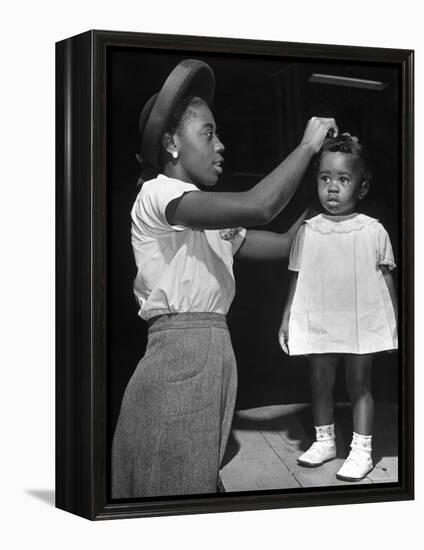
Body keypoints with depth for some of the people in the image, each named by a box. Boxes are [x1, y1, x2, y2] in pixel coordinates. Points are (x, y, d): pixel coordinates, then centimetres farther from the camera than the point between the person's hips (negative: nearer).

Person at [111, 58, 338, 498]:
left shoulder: (211, 223, 21)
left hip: (213, 366, 9)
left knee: (201, 483, 8)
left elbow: (285, 243, 19)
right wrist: (307, 145, -7)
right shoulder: (157, 195, -7)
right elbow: (259, 206, -21)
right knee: (175, 488, -7)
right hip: (178, 364, -9)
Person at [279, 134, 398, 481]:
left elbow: (386, 278, 3)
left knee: (359, 383, 4)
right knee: (320, 381, 11)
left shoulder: (373, 231, -3)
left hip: (362, 323, -2)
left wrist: (394, 322, 3)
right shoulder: (308, 231, 2)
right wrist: (286, 319, 7)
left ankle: (362, 450, 10)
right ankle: (325, 441, 27)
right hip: (318, 323, 3)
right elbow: (297, 279, 8)